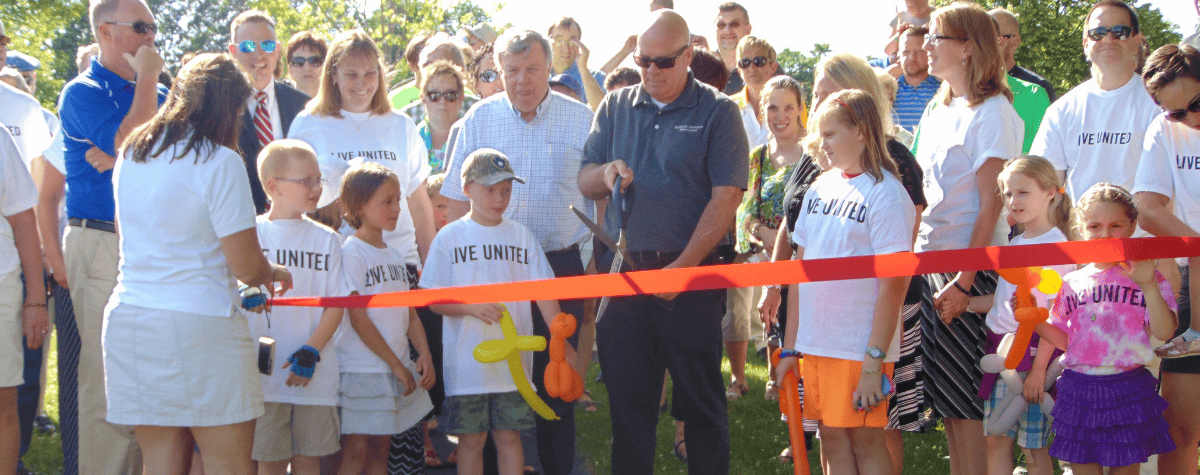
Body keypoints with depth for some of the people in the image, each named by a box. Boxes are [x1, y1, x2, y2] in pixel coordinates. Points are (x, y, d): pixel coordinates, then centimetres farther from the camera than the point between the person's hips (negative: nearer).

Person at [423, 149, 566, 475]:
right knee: (471, 439, 5)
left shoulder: (521, 236, 7)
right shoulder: (450, 237, 0)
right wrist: (471, 307, -17)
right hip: (466, 360, -2)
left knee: (509, 436, 6)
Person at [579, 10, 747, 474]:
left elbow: (726, 197, -10)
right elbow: (585, 181, 13)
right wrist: (607, 172, -12)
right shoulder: (615, 108, 12)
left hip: (692, 270, -4)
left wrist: (681, 269, -16)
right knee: (626, 397, 9)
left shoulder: (717, 112, -2)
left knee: (701, 399, 2)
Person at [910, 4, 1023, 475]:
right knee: (944, 399, 9)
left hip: (971, 265, -8)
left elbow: (990, 206, -14)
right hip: (929, 260, 8)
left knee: (965, 399, -5)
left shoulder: (993, 113, -9)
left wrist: (964, 281, -18)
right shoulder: (937, 110, 15)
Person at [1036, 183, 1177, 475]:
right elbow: (1063, 340, 11)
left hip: (1127, 392, -2)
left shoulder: (1146, 278, 0)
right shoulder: (1071, 284, 9)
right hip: (1078, 391, 2)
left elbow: (1164, 332, -11)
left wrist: (1149, 286, -19)